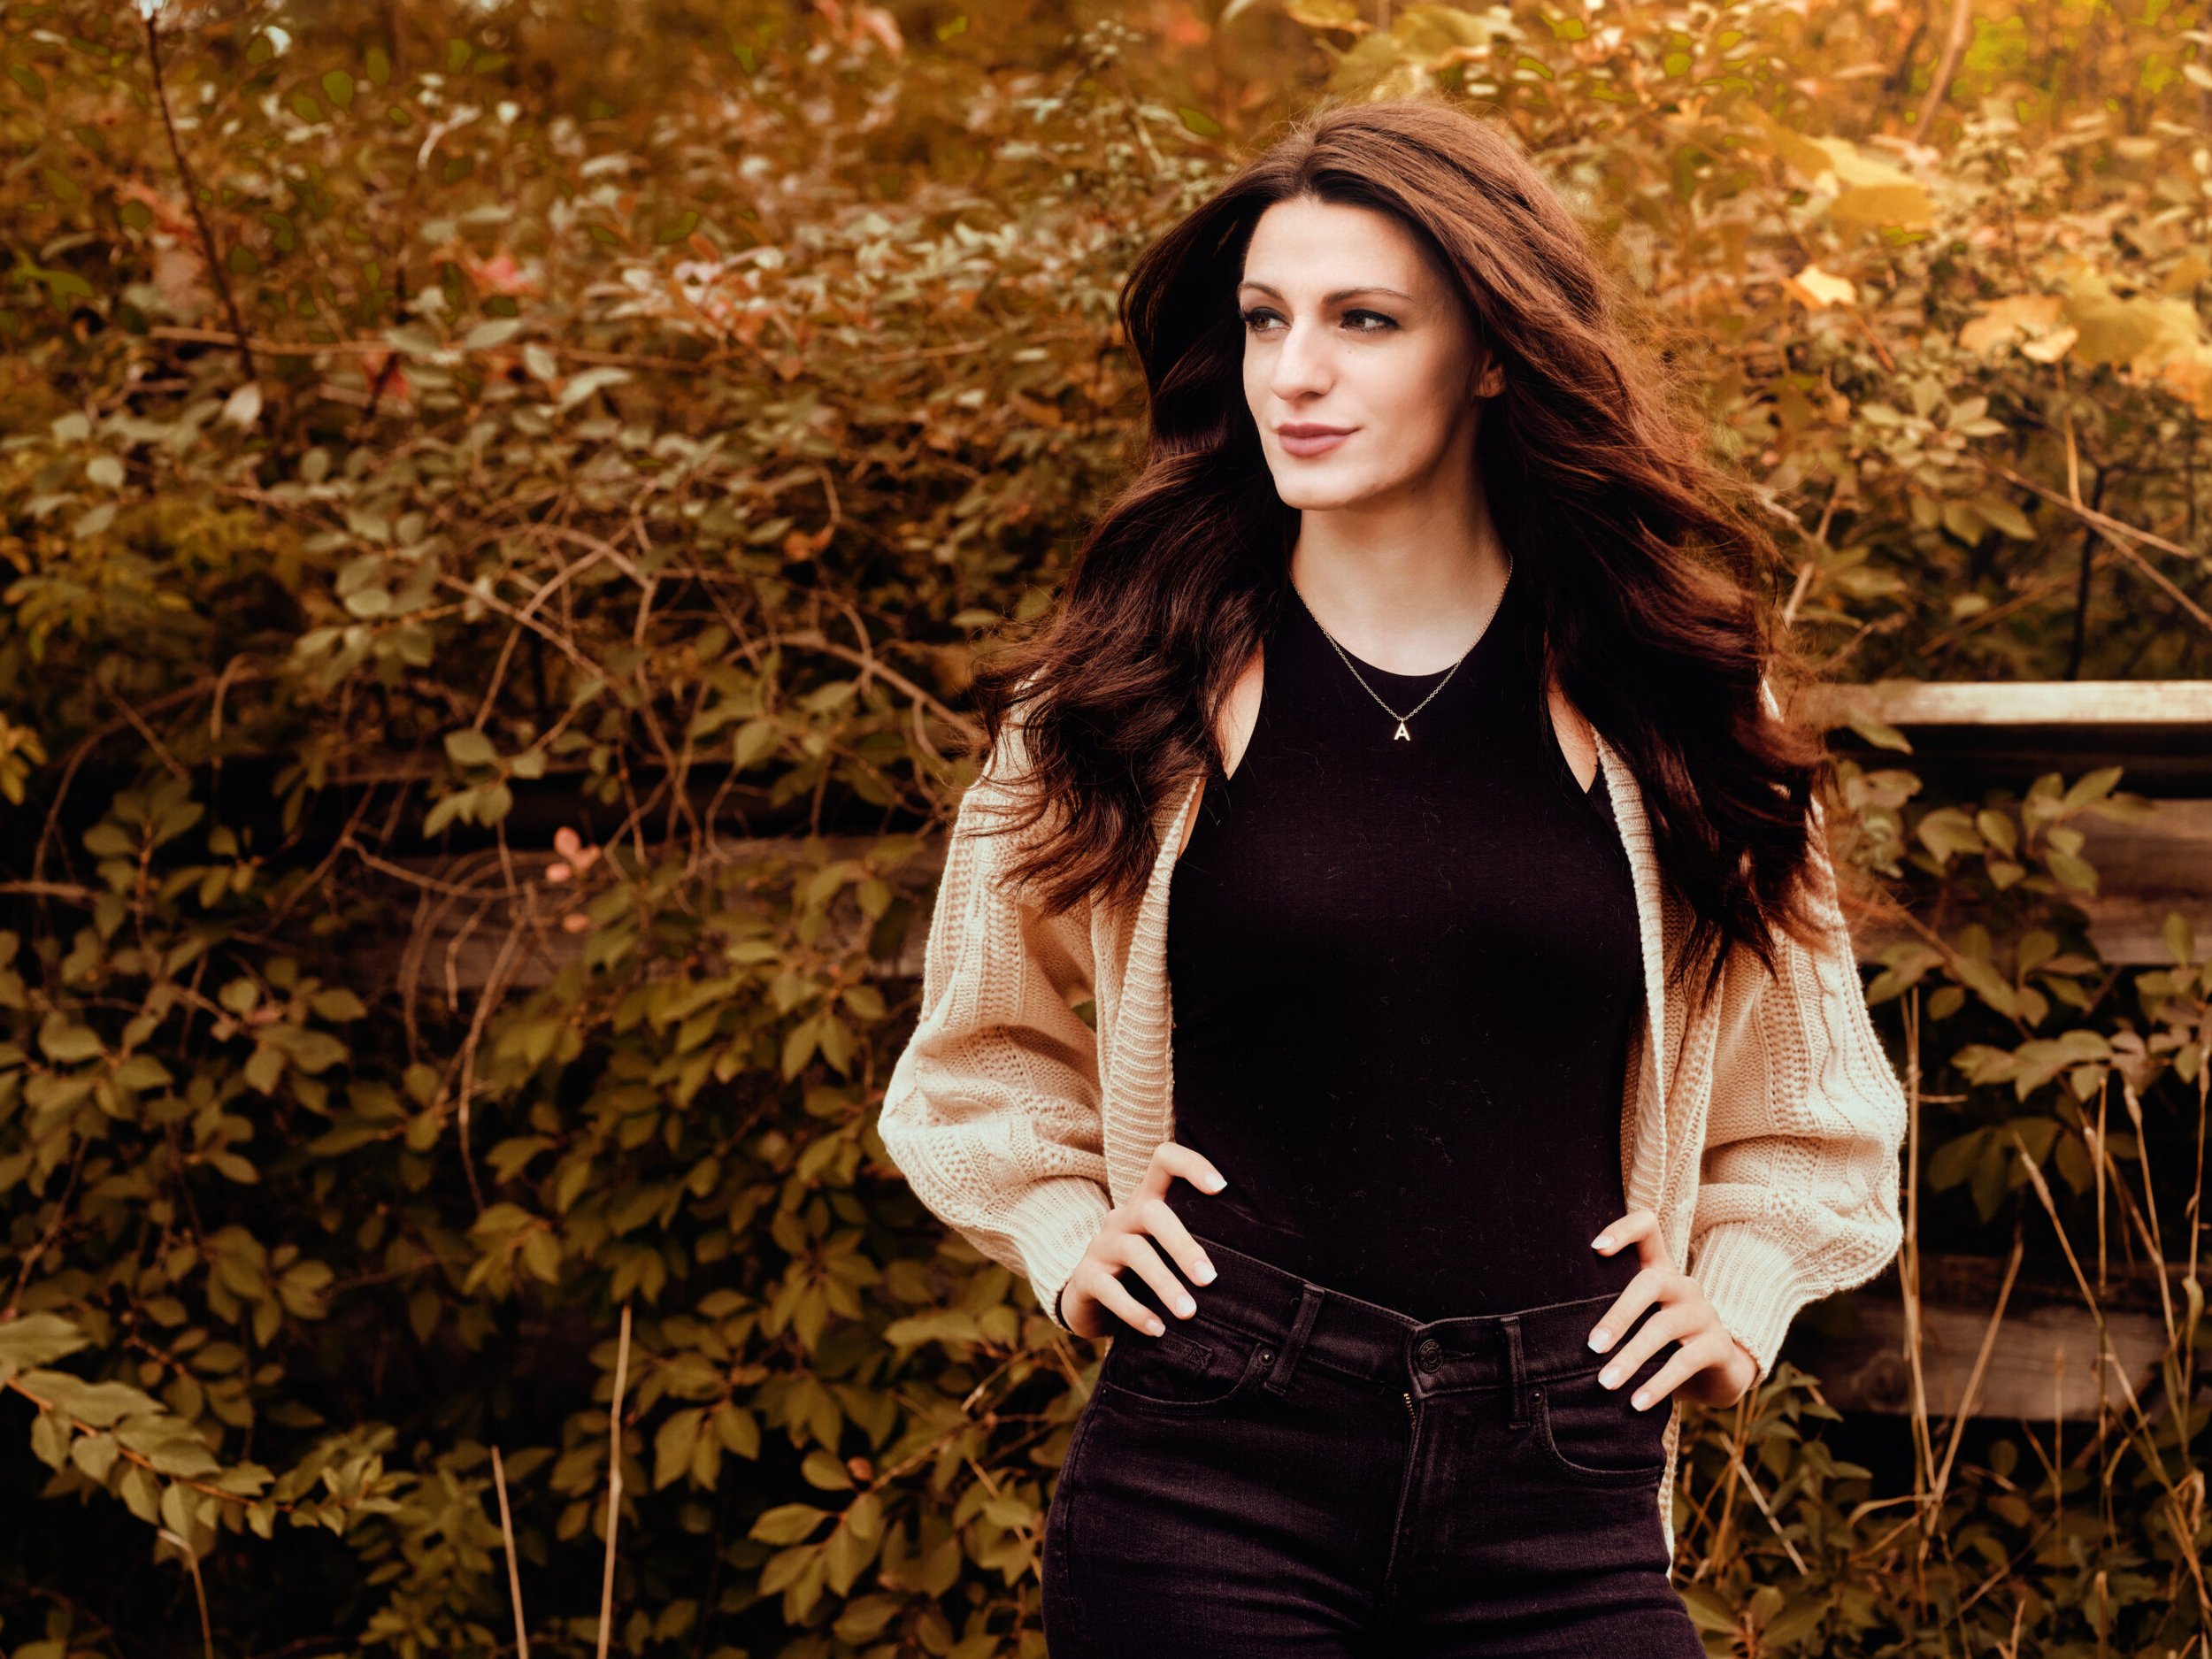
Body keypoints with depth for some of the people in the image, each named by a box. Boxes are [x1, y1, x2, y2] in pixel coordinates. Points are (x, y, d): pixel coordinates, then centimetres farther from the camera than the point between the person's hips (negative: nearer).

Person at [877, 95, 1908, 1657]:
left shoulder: (1664, 699, 5)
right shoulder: (1128, 690, 3)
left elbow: (1809, 1112, 20)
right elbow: (984, 1058, 19)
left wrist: (1737, 1296, 6)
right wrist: (1065, 1237, 4)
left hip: (1563, 1521, 1)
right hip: (1204, 1483, 0)